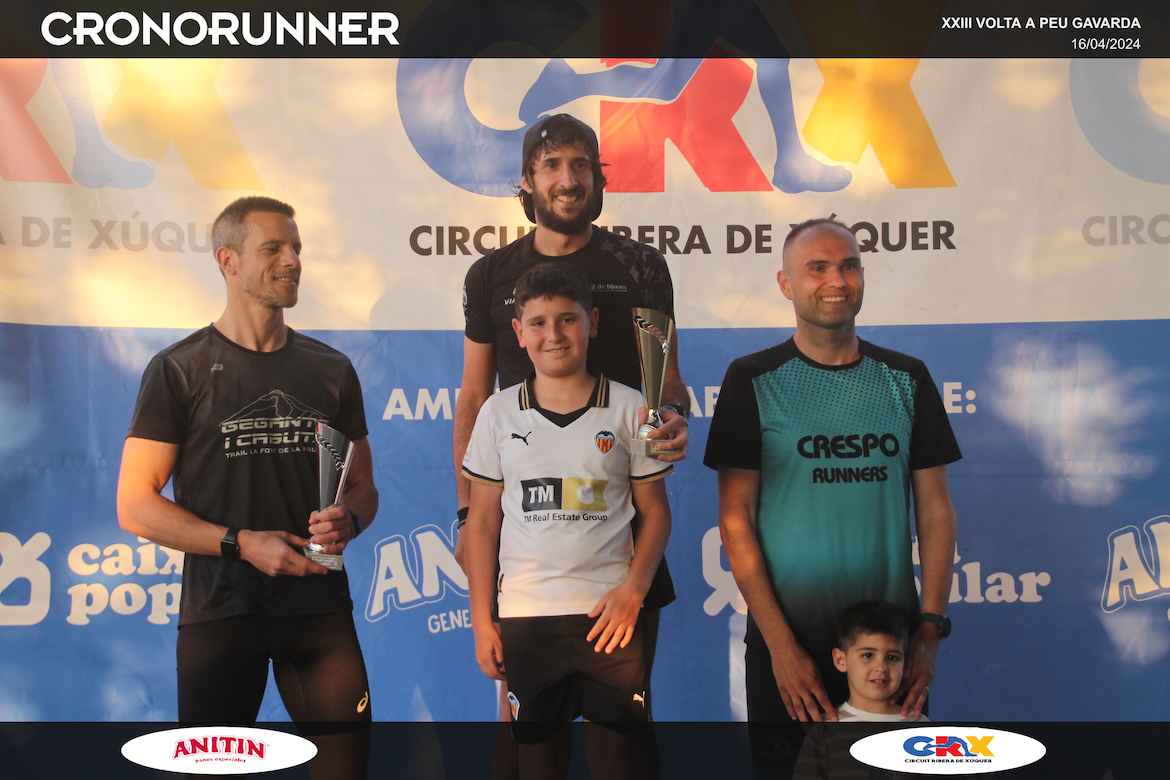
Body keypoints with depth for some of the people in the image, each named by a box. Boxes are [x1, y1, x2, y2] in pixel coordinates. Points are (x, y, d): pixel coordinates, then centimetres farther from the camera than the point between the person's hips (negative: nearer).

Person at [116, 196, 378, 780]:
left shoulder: (331, 370, 13)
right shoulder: (180, 369, 0)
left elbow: (363, 487, 17)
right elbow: (135, 507, -4)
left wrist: (347, 520, -6)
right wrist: (242, 543, -14)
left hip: (320, 606, 3)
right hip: (219, 609, -3)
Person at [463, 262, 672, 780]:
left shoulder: (628, 408, 2)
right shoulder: (499, 413, 5)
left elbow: (654, 510, 6)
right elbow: (482, 521, 8)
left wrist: (633, 591, -8)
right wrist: (481, 621, 4)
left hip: (610, 612, -1)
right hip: (525, 615, 1)